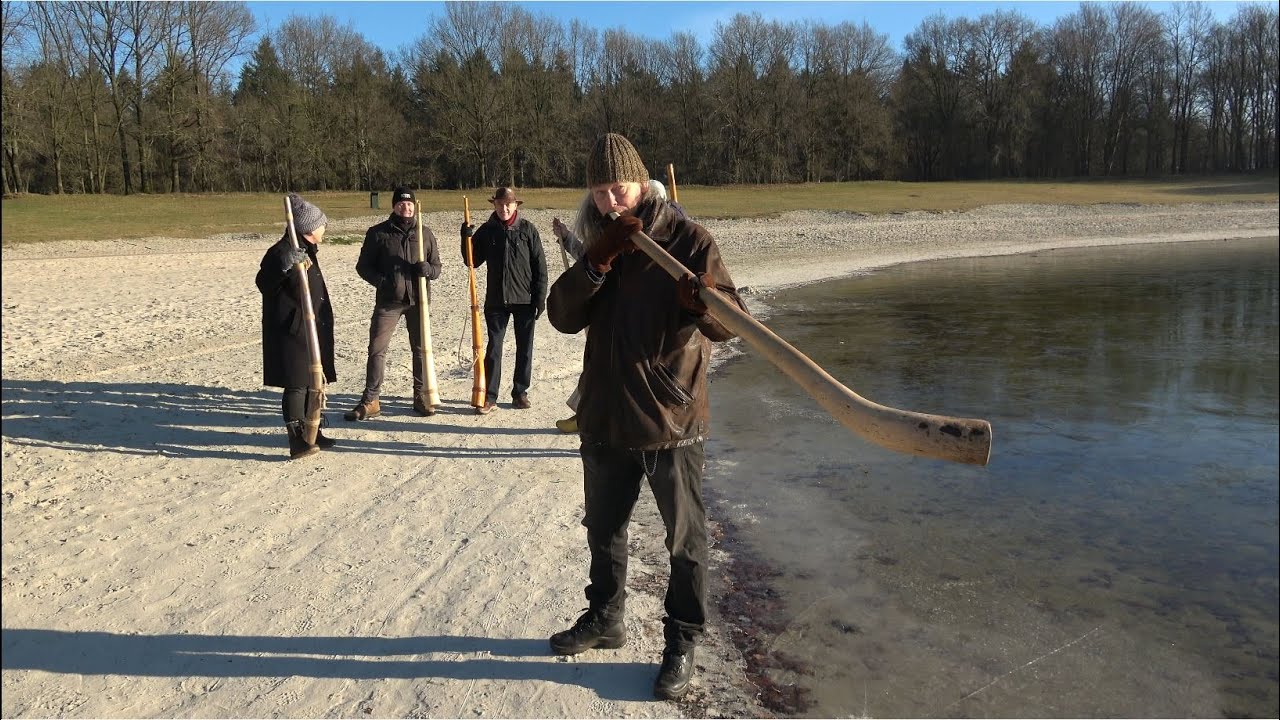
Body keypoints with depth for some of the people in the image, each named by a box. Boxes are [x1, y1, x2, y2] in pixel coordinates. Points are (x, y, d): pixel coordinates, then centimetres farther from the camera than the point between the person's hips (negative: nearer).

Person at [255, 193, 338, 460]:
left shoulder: (307, 250, 16)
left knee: (314, 381, 15)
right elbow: (263, 284, -24)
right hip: (292, 330, -10)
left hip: (313, 329, 10)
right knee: (297, 384, -9)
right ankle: (297, 441, -7)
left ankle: (312, 433, 26)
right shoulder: (282, 251, -15)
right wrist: (284, 266, -37)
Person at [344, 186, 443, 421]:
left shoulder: (425, 234, 7)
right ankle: (370, 401, 5)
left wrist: (427, 269, -14)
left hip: (418, 300, 2)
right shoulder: (378, 233, 2)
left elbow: (436, 268, 10)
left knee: (421, 348, 8)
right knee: (376, 349, -3)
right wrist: (382, 282, -14)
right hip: (388, 300, -2)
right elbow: (363, 266, 4)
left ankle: (421, 396, 20)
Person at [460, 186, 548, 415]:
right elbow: (472, 261, 6)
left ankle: (520, 393, 20)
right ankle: (489, 397, 7)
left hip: (524, 299, -1)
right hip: (496, 299, 1)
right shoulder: (486, 230, 4)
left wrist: (541, 297, -6)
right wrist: (466, 238, -10)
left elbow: (540, 266, -2)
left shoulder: (528, 230, -2)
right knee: (493, 349, 2)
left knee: (524, 349, 8)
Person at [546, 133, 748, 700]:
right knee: (603, 529, 21)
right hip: (604, 418, 6)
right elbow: (562, 317, -5)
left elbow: (728, 322, -18)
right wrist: (597, 263, -19)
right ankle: (605, 618, 41)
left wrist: (703, 301, -41)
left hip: (671, 420, -5)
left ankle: (681, 643, 23)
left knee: (685, 541, 6)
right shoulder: (596, 244, 6)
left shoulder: (687, 240, -10)